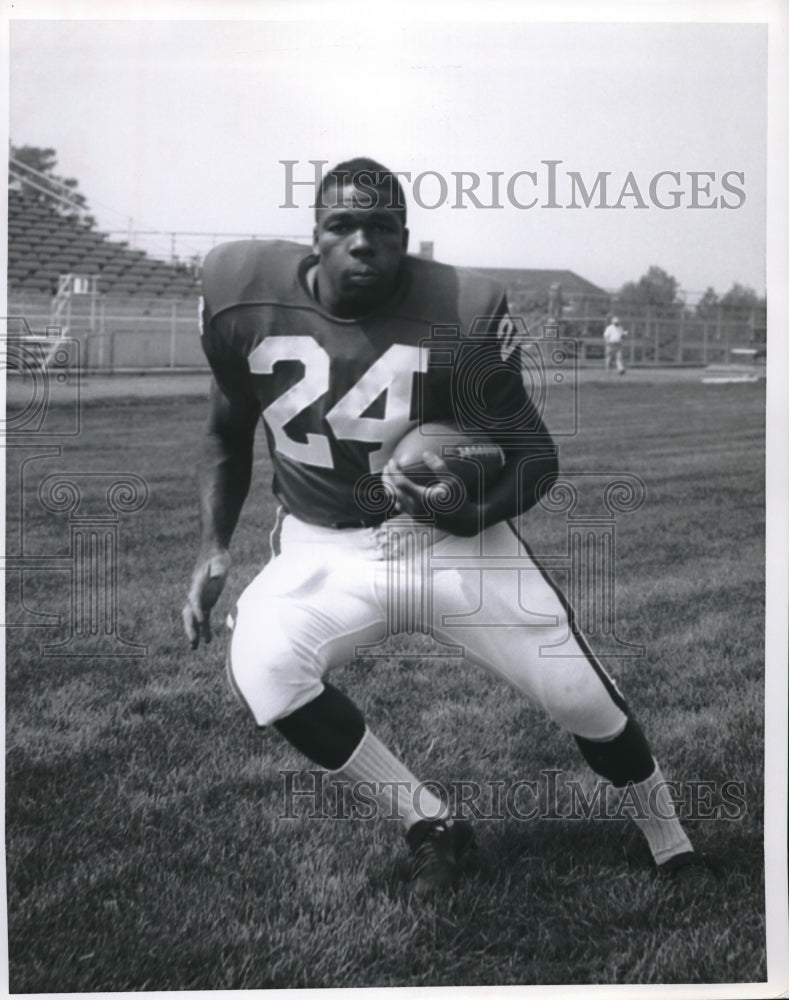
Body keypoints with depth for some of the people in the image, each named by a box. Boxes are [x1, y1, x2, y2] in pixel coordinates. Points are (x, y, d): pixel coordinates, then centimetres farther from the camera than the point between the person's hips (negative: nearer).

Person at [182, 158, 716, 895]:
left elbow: (536, 456, -11)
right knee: (260, 671, -27)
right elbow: (228, 434, 6)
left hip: (452, 538, -1)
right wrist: (213, 548, -3)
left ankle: (671, 847, 27)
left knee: (579, 692, -4)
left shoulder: (459, 315, -18)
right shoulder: (246, 298, -11)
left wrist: (472, 513, -31)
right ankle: (431, 826, -7)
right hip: (321, 548, 2)